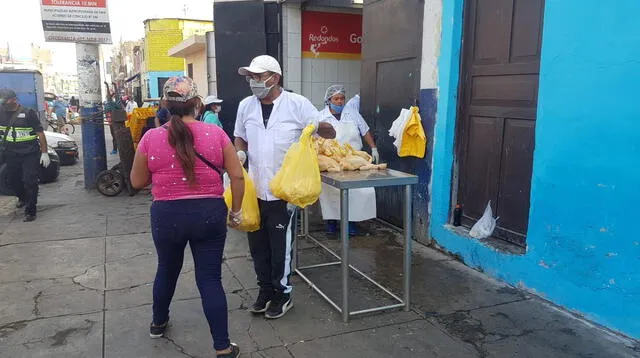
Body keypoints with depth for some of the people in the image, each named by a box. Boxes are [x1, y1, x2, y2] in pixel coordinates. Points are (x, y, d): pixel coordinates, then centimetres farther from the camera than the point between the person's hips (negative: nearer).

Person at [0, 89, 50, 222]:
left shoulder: (28, 113, -5)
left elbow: (40, 133, -5)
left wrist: (44, 153, -8)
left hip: (30, 154, -5)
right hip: (11, 155, 5)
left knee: (30, 182, -7)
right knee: (13, 181, 17)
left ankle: (30, 211, 1)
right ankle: (23, 198, 46)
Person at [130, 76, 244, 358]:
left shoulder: (151, 138, -6)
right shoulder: (215, 134, -6)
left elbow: (137, 182, 3)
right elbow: (237, 176, -5)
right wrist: (236, 211, 6)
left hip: (167, 215, 1)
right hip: (210, 213, -1)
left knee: (167, 269, 25)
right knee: (210, 279, 6)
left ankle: (158, 323, 47)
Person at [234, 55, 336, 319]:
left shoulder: (297, 104, -8)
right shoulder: (246, 106, 5)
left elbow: (330, 133, -5)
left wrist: (320, 127, -28)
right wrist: (239, 153, -3)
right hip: (254, 188, 5)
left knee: (280, 247, 6)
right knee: (258, 245, 15)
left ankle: (282, 294, 26)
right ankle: (265, 290, 34)